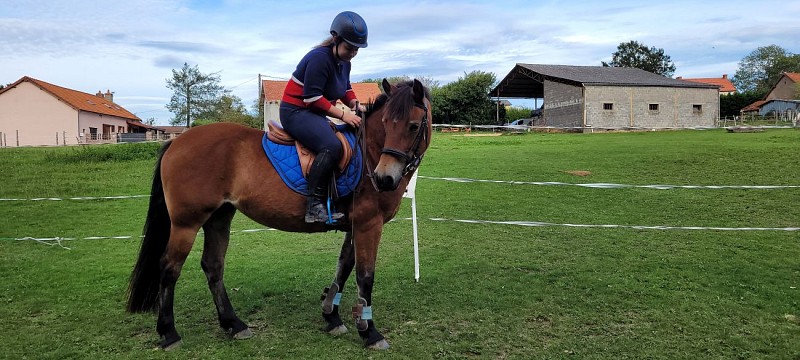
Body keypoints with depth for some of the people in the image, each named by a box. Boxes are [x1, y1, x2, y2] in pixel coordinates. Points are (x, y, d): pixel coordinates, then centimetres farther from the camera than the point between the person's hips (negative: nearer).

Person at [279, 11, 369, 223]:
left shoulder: (344, 62, 9)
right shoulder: (320, 58, -20)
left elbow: (346, 89, 21)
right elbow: (312, 98, -24)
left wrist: (356, 105, 0)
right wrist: (343, 115, -23)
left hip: (315, 113, 10)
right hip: (296, 112, -10)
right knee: (332, 146, -32)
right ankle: (314, 206, -29)